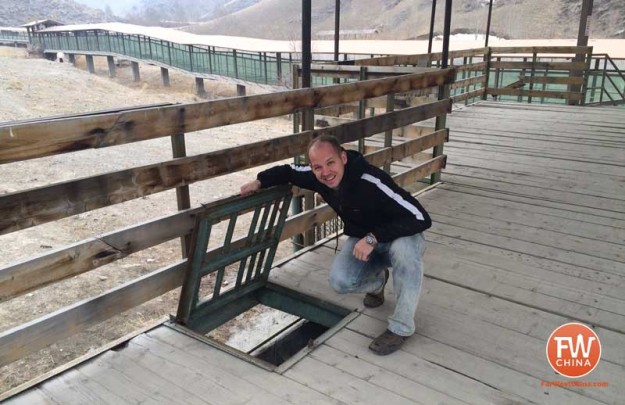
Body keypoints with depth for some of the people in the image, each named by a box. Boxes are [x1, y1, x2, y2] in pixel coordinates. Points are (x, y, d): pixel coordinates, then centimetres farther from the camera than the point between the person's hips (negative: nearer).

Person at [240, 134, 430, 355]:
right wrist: (259, 181, -7)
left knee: (404, 247, -40)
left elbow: (421, 218, -38)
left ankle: (401, 327, -20)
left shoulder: (371, 182, -36)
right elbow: (289, 171, 7)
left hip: (399, 236, -4)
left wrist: (374, 238, -41)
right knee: (340, 281, -22)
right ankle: (377, 281, 15)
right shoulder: (317, 176, -16)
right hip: (362, 239, 5)